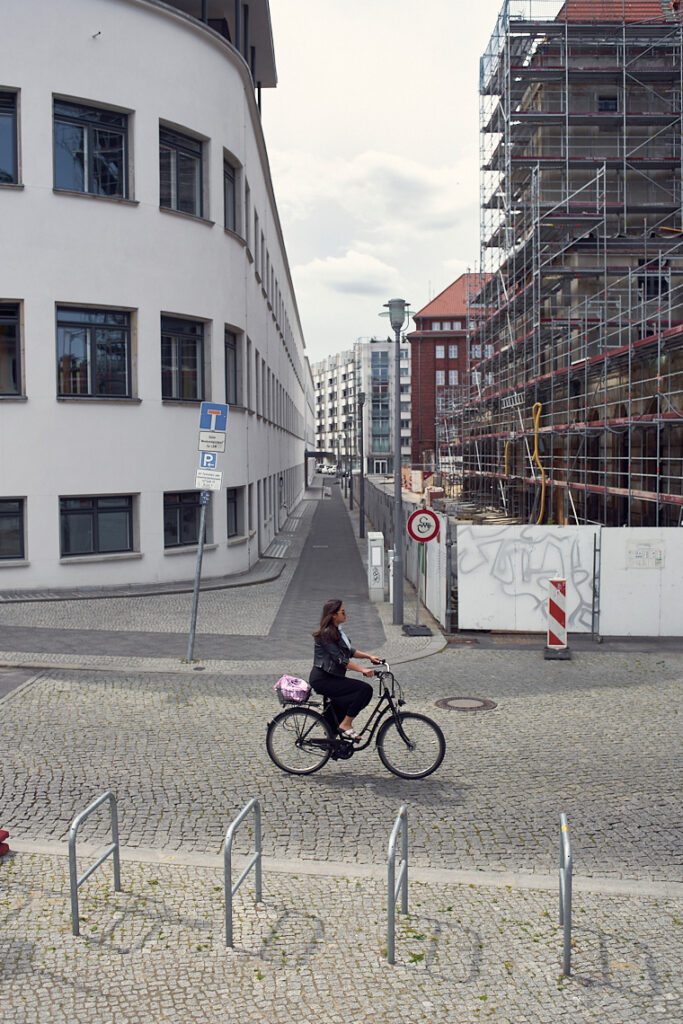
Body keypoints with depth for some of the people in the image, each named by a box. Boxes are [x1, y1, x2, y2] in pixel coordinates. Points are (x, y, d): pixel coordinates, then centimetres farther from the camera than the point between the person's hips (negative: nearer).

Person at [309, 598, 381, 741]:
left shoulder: (337, 630, 13)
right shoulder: (326, 633, -17)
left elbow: (348, 651, 20)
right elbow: (340, 659, -22)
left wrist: (369, 656, 8)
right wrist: (362, 670, -28)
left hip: (332, 677, 10)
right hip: (322, 680, -10)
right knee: (365, 689, -17)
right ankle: (346, 725, -11)